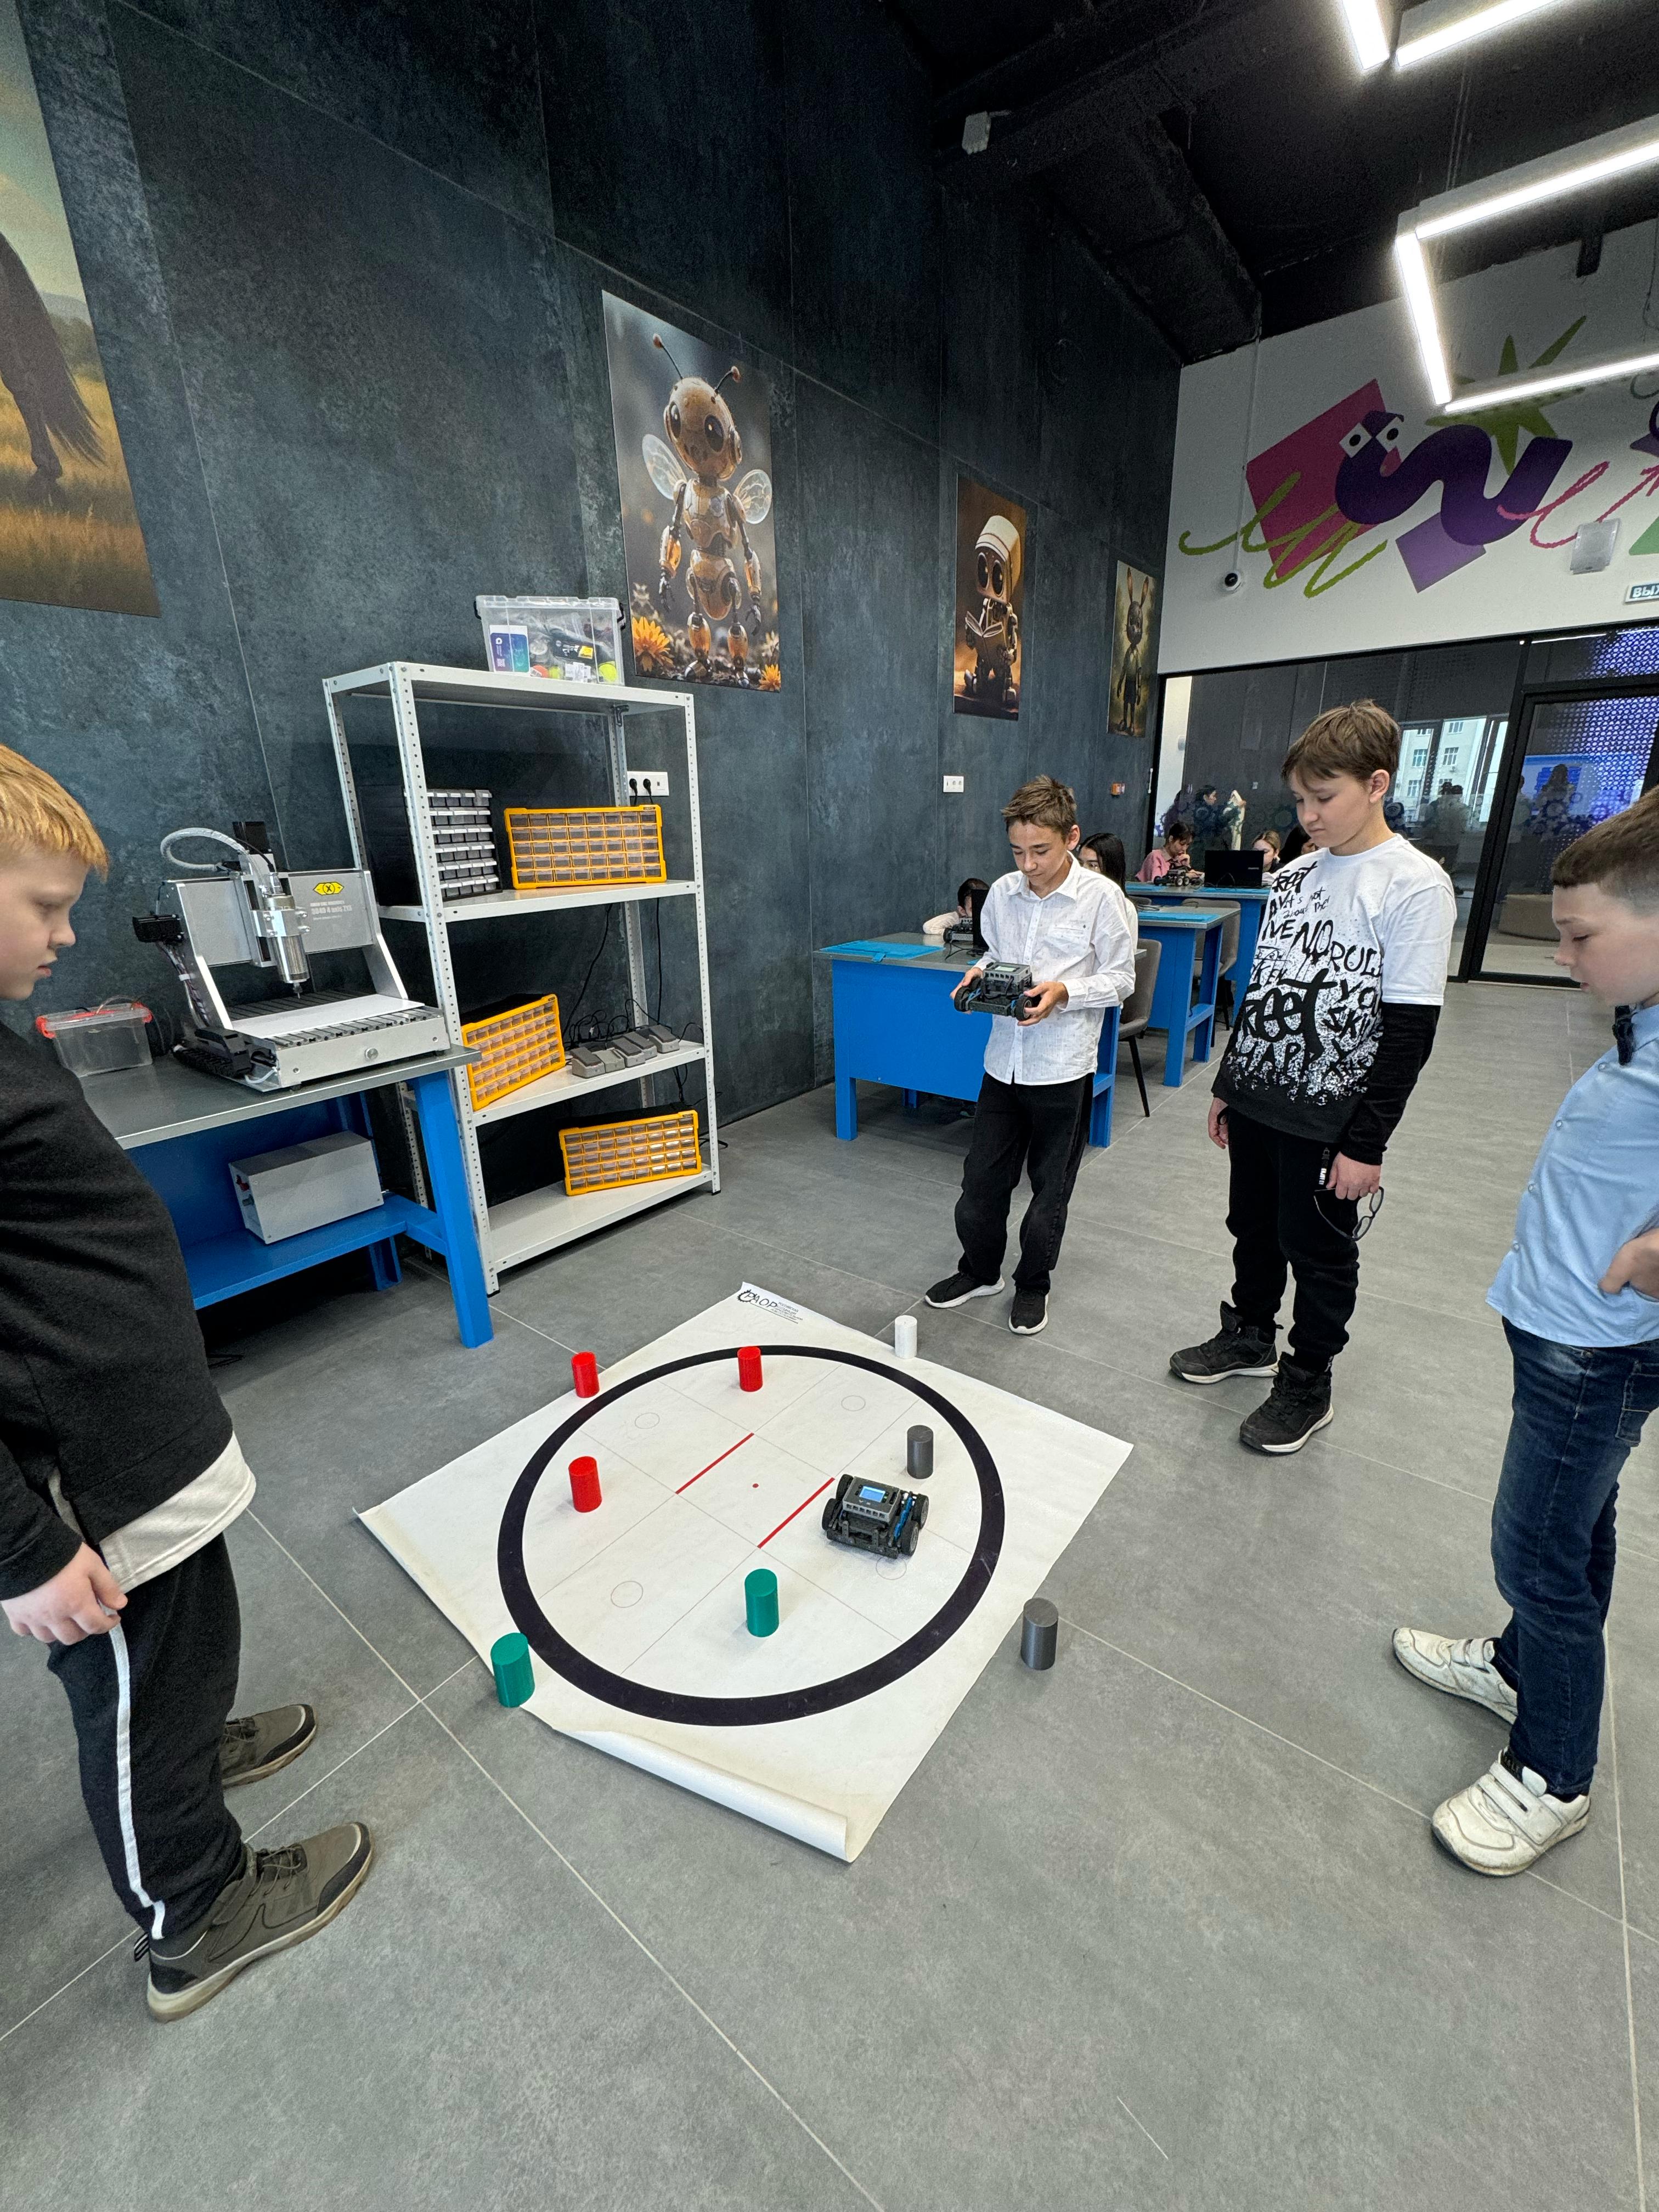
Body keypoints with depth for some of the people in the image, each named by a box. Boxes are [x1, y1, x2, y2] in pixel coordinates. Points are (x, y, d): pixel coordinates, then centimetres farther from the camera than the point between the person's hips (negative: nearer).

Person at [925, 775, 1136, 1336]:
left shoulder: (1103, 898, -10)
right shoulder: (1002, 893, 3)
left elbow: (1120, 979, -6)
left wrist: (1064, 992, -22)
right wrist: (980, 976, -7)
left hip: (1064, 1067, -4)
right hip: (1004, 1059, 4)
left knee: (1050, 1186, 12)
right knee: (981, 1177, 12)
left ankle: (1033, 1284, 33)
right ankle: (980, 1270, 35)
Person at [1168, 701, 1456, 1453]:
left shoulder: (1415, 887, -12)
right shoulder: (1294, 875, 7)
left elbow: (1409, 1030, -14)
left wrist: (1367, 1144, -15)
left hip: (1329, 1117, -6)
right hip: (1256, 1098, 6)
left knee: (1320, 1252, 10)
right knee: (1253, 1229, 19)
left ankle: (1307, 1385, 29)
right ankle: (1248, 1337, 41)